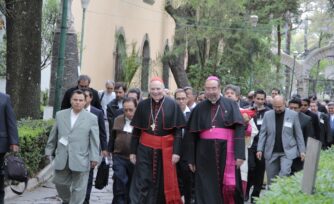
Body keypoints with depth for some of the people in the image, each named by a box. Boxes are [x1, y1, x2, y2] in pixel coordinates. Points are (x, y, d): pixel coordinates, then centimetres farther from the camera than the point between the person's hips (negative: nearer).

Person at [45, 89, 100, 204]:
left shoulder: (91, 118, 1)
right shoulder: (60, 115, 8)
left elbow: (94, 140, -1)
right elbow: (53, 135, 13)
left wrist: (94, 158, -6)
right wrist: (49, 151, 12)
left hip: (80, 160, -3)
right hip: (62, 159, 3)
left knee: (78, 188, 0)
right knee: (60, 182, 13)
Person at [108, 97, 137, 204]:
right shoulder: (118, 120, 7)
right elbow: (112, 137, 16)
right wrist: (110, 151, 14)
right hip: (119, 157, 2)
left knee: (131, 188, 11)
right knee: (120, 186, -8)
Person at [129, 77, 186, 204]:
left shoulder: (172, 105, -3)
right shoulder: (143, 105, 3)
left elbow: (178, 130, -4)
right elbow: (136, 131, 7)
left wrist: (176, 151, -10)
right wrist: (133, 151, 3)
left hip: (165, 149, -1)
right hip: (145, 149, 1)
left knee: (164, 183, 8)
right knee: (142, 183, -1)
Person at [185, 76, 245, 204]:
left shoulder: (230, 105, 2)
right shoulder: (199, 108, 8)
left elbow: (239, 129, -5)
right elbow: (191, 135, 10)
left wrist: (240, 154, -14)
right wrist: (191, 159, 6)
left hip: (226, 152, -2)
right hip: (205, 154, 2)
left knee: (229, 186, -2)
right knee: (207, 190, 1)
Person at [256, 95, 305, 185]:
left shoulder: (293, 115, 1)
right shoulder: (267, 115, 5)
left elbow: (298, 134, 3)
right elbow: (263, 133, 6)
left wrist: (302, 150, 0)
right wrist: (260, 149, -2)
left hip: (287, 151, -2)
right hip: (271, 152, 2)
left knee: (284, 173, -19)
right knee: (271, 178, 4)